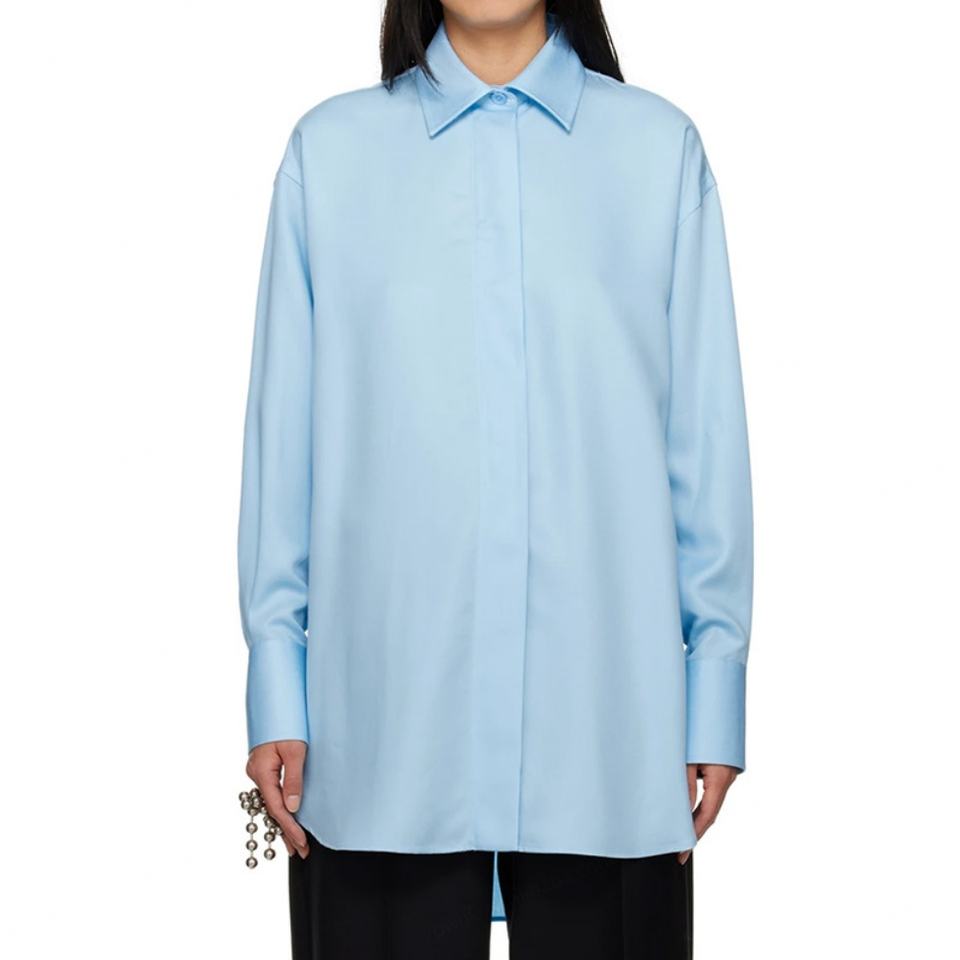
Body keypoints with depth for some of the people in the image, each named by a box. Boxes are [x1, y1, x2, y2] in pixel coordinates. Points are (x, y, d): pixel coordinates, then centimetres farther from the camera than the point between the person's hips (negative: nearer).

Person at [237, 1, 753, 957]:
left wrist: (716, 686, 1)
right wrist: (275, 684, 2)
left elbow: (706, 430, 4)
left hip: (606, 720, 0)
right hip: (383, 725, 0)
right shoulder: (331, 148, 6)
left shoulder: (659, 146, 5)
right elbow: (284, 430, 5)